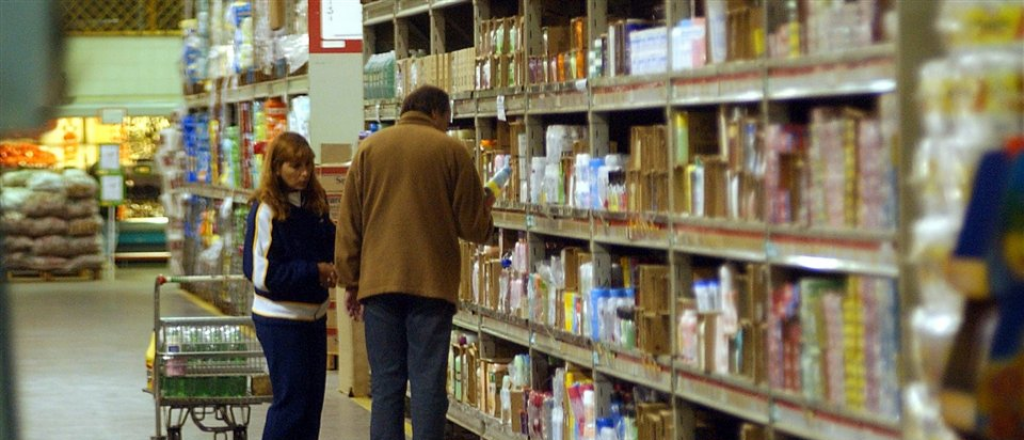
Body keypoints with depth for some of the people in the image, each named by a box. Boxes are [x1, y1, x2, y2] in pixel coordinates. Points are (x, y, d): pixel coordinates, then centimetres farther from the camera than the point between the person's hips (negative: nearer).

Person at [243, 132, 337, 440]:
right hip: (280, 319, -7)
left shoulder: (314, 206, 6)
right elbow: (262, 273, -18)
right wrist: (314, 272, -18)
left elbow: (331, 247, 18)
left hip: (314, 315, 7)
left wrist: (331, 268, -5)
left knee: (312, 397, 11)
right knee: (291, 399, -4)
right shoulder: (266, 212, -15)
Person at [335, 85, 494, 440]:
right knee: (428, 382, -1)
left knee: (386, 383, 5)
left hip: (379, 281, 2)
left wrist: (350, 281, 12)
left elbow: (349, 224, 7)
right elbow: (473, 225, 2)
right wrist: (486, 214, 24)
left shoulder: (370, 148, 8)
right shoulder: (452, 151, 0)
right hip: (433, 283, -2)